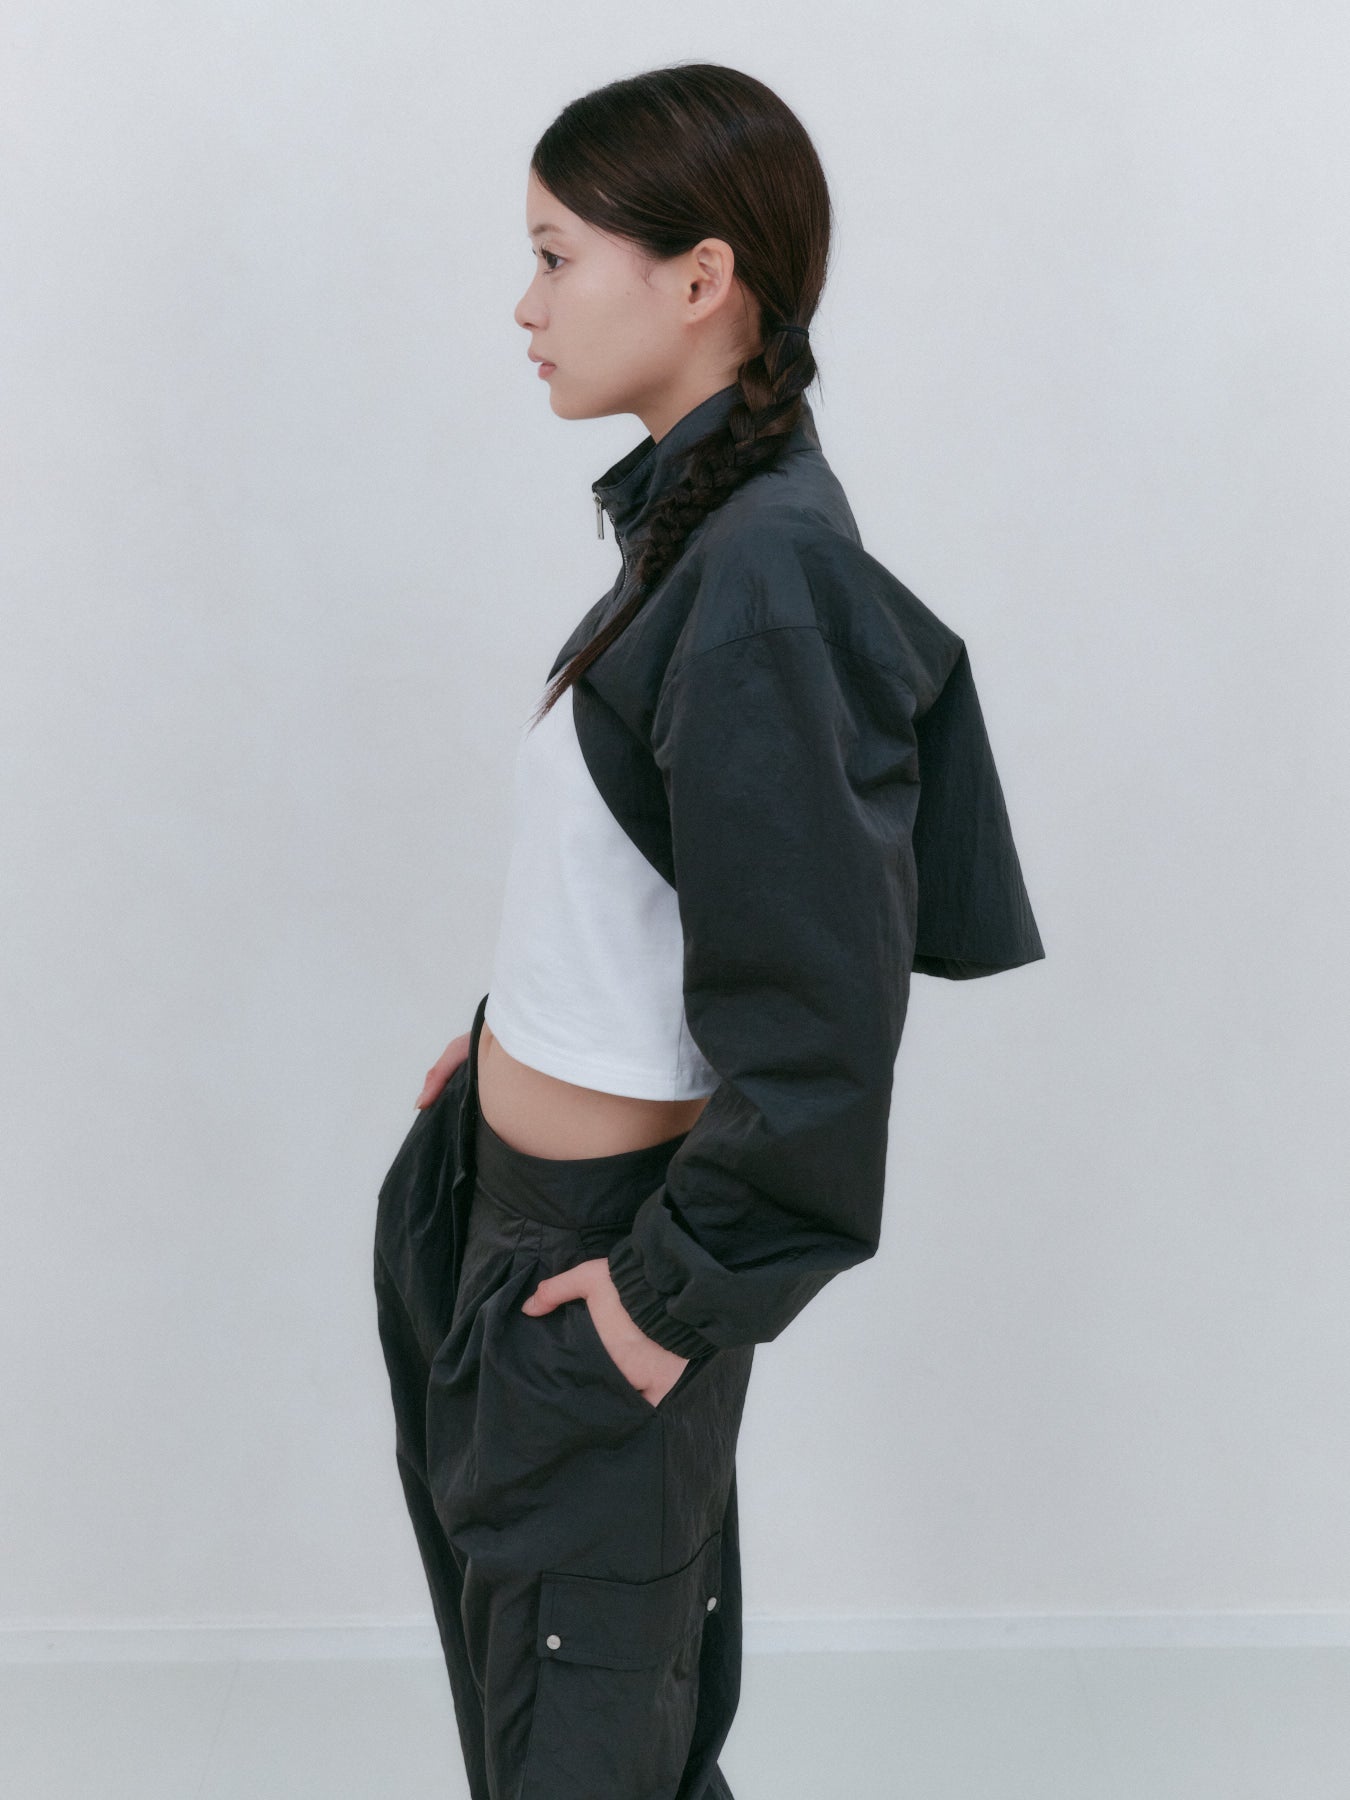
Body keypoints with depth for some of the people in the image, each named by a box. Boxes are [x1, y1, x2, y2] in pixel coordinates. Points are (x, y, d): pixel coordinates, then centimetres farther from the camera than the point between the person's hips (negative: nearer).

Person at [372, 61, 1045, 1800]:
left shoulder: (768, 581, -27)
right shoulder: (703, 515, 2)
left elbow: (817, 1003, -26)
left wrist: (686, 1291, -18)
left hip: (592, 1248, -9)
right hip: (520, 1176, 9)